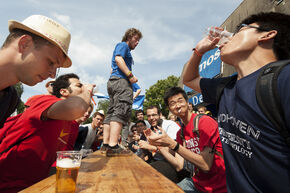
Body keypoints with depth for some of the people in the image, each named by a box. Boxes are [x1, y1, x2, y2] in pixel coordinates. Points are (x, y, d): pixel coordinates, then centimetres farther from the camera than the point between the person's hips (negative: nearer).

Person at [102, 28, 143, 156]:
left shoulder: (126, 50, 34)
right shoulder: (123, 45, 7)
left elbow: (113, 69, 32)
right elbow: (118, 59, -13)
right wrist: (130, 75, -17)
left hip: (113, 81, 11)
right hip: (121, 80, -11)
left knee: (111, 112, 4)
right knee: (121, 112, -20)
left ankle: (105, 145, 6)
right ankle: (113, 146, -28)